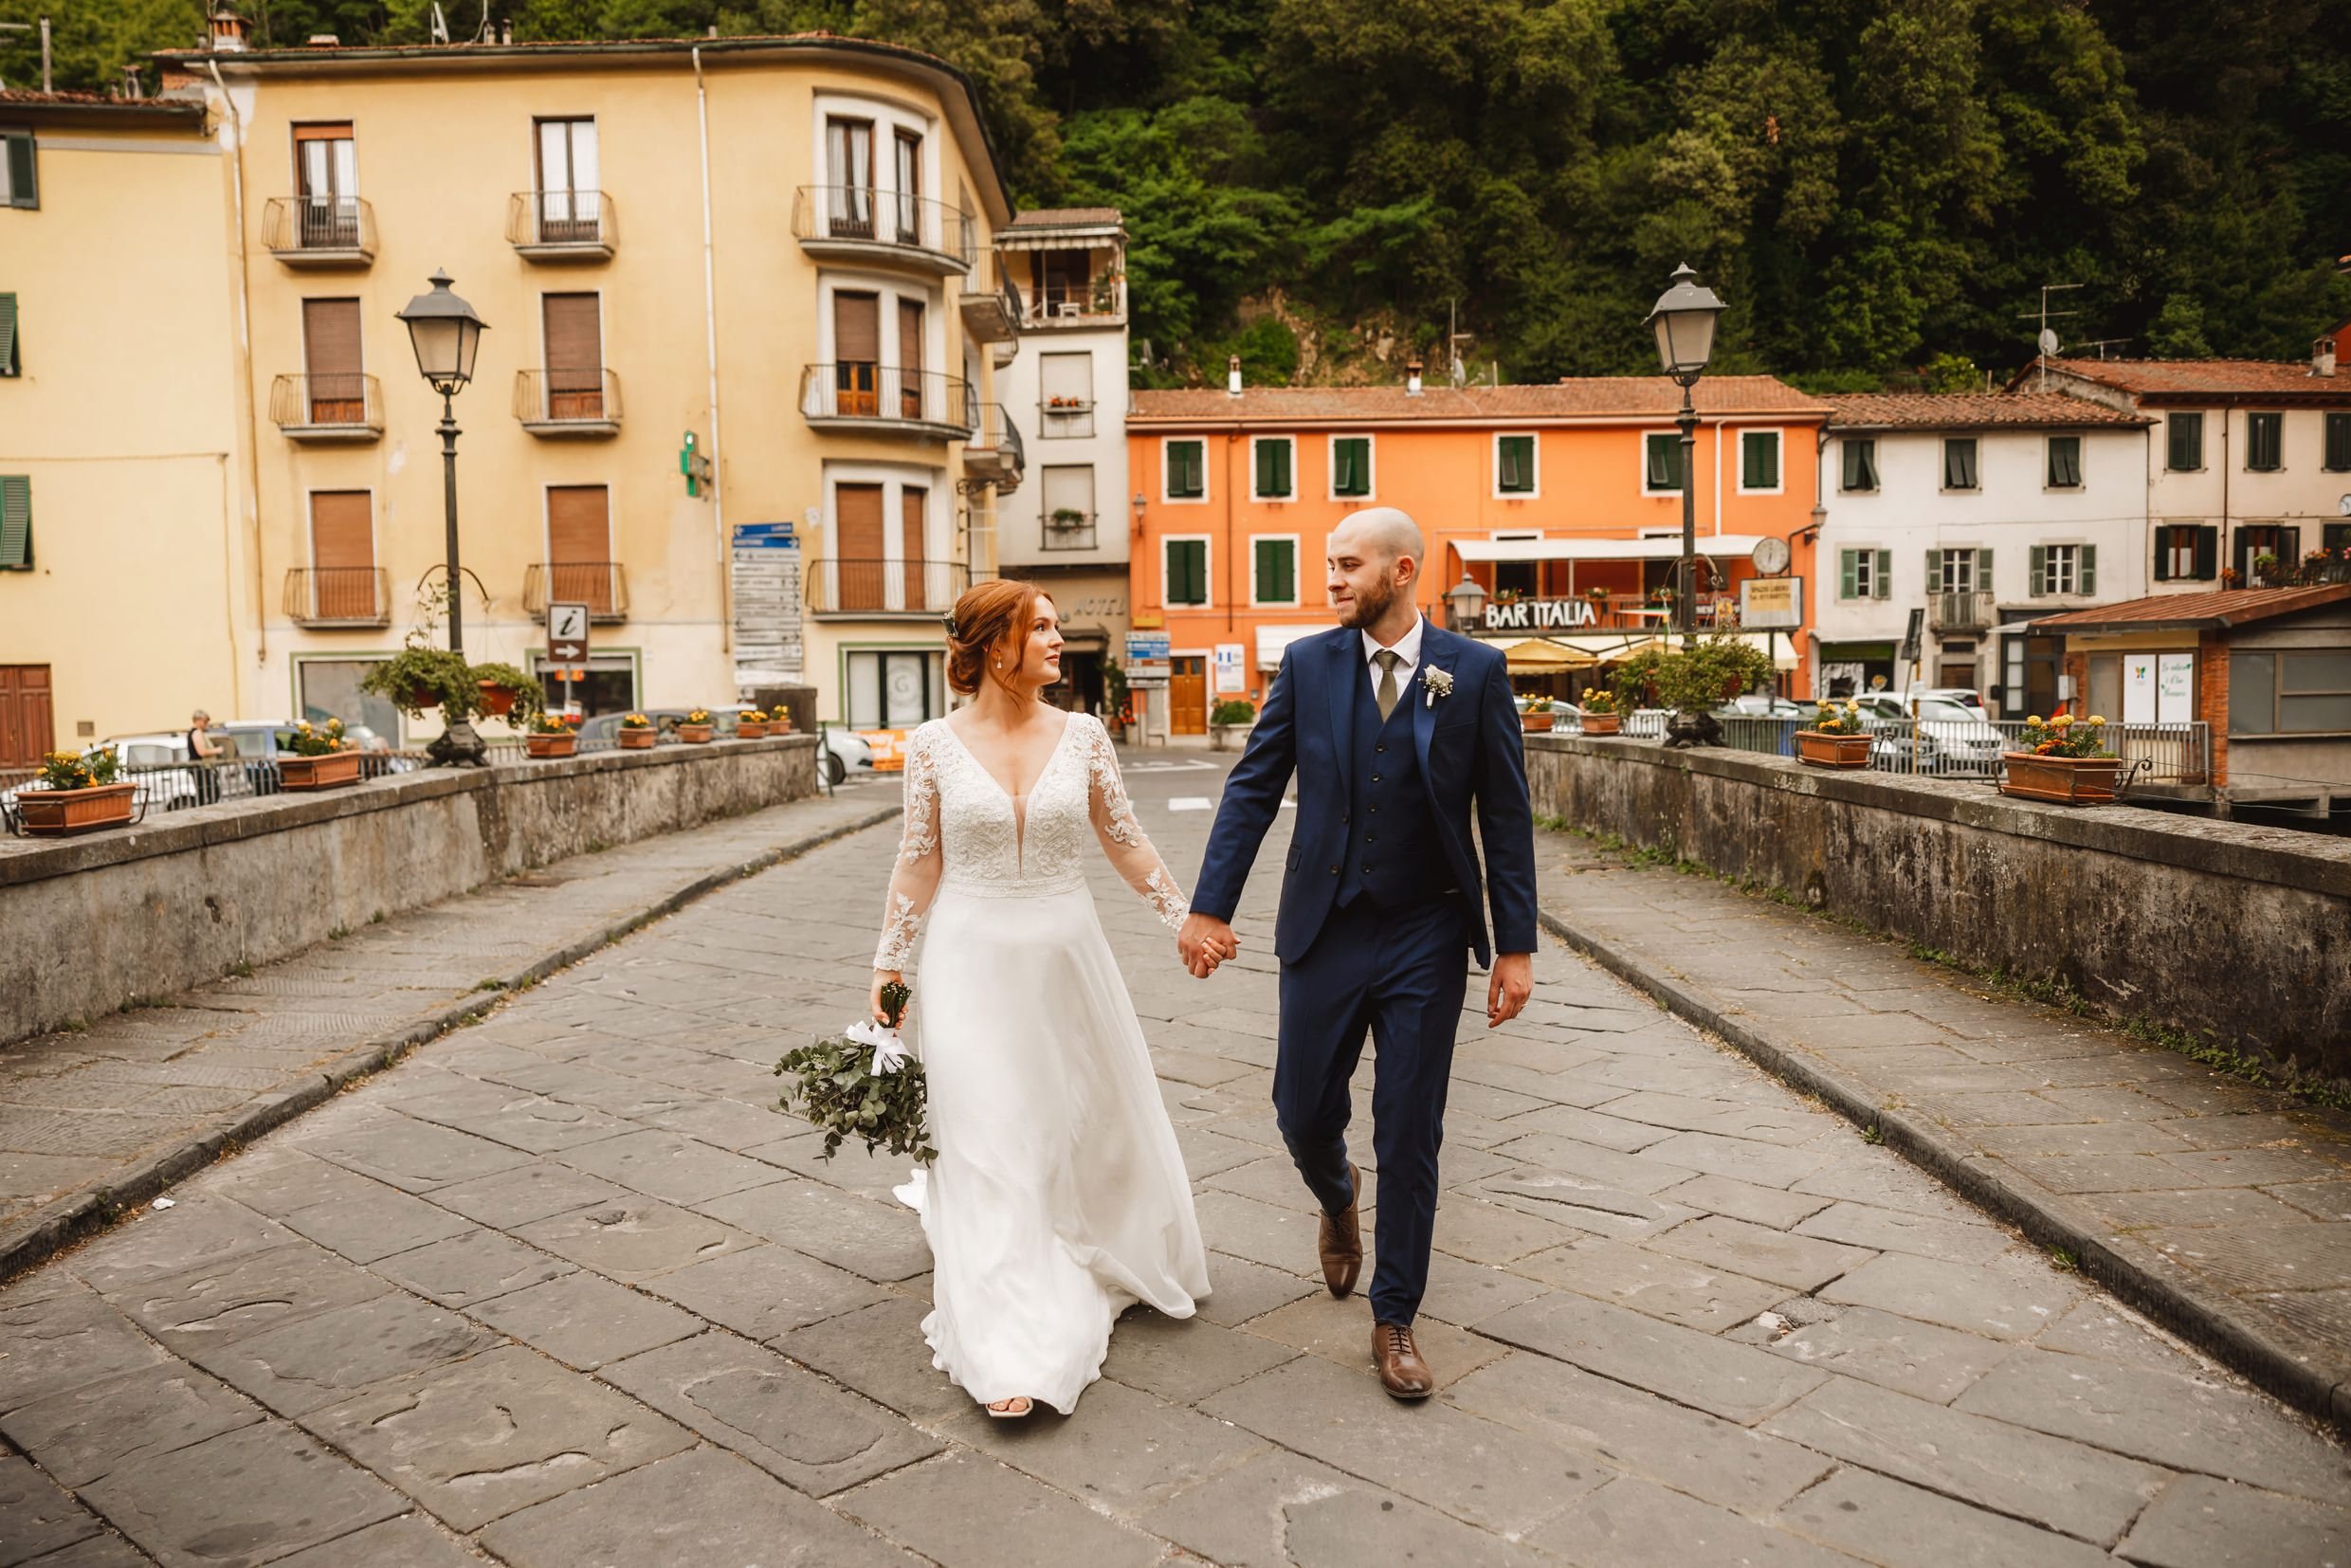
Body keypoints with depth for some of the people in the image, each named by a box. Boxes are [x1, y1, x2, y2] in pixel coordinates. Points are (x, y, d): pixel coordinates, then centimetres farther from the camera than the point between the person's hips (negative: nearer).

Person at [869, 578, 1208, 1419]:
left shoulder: (1083, 736, -2)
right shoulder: (934, 745, -6)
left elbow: (1124, 842, 7)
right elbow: (918, 864, 2)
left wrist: (1187, 915, 8)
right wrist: (887, 964, 3)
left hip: (1066, 956, 3)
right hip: (972, 964, -2)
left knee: (1091, 1122, 16)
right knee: (987, 1148, -2)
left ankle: (1096, 1267, 45)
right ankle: (1011, 1355, 4)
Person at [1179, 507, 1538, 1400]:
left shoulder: (1476, 672, -4)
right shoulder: (1307, 664, 0)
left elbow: (1505, 816, -3)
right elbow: (1253, 790, -1)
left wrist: (1515, 947, -5)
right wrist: (1207, 907, -8)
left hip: (1425, 938, -2)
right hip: (1323, 932, 2)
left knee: (1409, 1136, 5)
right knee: (1303, 1113, 11)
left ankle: (1395, 1319, 22)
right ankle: (1338, 1204, 47)